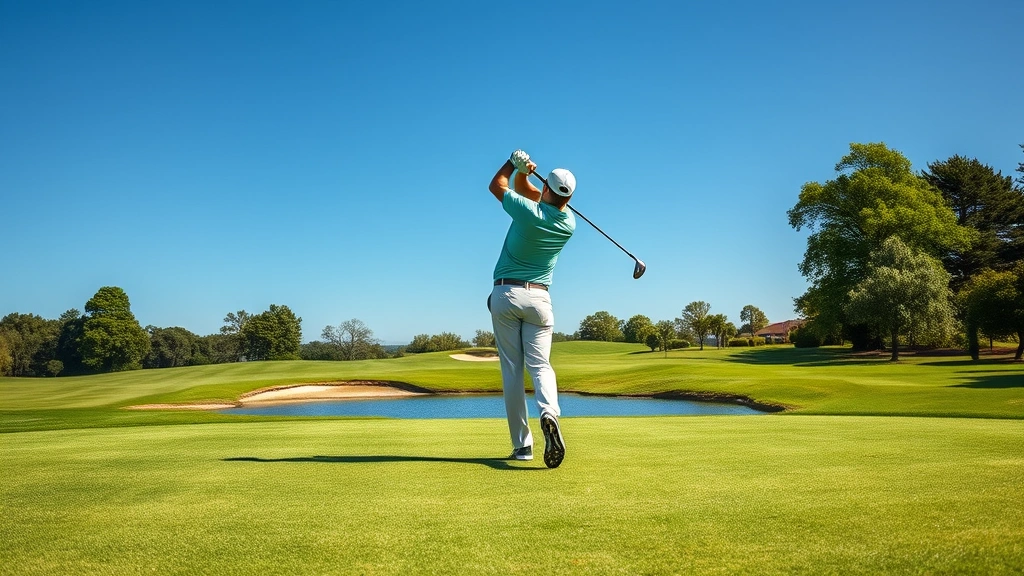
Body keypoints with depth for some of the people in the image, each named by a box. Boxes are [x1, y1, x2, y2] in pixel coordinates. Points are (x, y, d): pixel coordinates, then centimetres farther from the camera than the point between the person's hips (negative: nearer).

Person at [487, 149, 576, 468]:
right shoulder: (569, 224, 2)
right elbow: (523, 188, 13)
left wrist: (516, 163, 15)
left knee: (512, 370, 1)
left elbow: (497, 184, 7)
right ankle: (549, 411, -31)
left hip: (505, 295, -2)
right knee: (540, 364, 2)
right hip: (538, 298, 3)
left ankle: (522, 444, 1)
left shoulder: (528, 211, -14)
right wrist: (523, 172, -6)